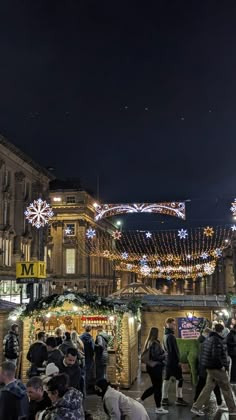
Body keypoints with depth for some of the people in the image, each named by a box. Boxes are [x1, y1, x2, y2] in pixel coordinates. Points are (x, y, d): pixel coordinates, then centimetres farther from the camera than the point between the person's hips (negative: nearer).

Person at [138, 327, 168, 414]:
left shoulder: (149, 342, 8)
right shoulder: (155, 343, -19)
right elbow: (156, 357, -23)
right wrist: (165, 356, -10)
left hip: (151, 366, 9)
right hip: (156, 367, -9)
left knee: (154, 386, 20)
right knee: (158, 387, 2)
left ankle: (141, 399, 24)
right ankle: (158, 408, 11)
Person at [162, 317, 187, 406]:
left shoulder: (166, 335, 12)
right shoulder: (171, 336, -18)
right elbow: (174, 350, -20)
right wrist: (178, 360, -15)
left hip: (167, 361, 9)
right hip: (173, 361, -9)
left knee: (166, 379, 10)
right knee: (179, 378, -1)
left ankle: (164, 399, 13)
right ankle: (179, 399, 2)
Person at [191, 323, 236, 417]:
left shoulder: (209, 338, 10)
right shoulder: (217, 340, -19)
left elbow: (204, 353, 15)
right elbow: (216, 355, -27)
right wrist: (223, 365, -16)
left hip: (210, 368, 8)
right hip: (217, 368, -8)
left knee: (208, 387, 11)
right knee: (226, 389, 6)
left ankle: (196, 407, 8)